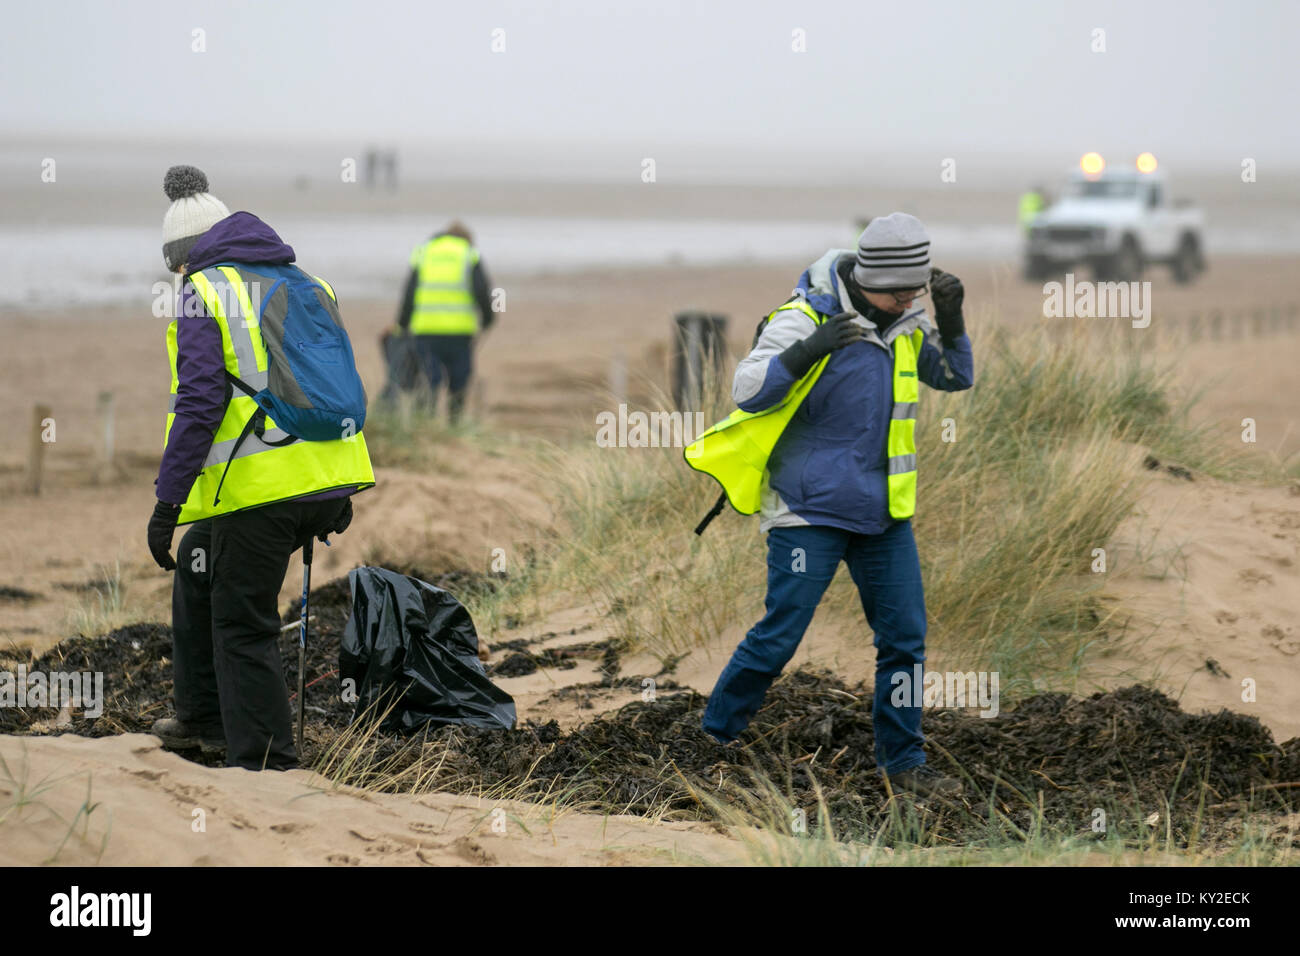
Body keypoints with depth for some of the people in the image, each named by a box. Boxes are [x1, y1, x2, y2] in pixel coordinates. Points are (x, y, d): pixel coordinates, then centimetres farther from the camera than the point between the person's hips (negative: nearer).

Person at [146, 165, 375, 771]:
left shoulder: (203, 293, -4)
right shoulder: (303, 283, 17)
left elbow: (200, 402, -14)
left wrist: (168, 500, -13)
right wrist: (338, 494, 25)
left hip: (259, 491, -8)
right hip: (325, 484, 8)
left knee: (243, 626, 2)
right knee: (197, 573, 26)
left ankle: (264, 764, 2)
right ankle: (205, 717, 35)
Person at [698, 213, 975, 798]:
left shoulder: (906, 324, 6)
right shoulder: (805, 319, -14)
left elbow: (955, 377, 16)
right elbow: (748, 392, -19)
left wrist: (951, 321, -2)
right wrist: (807, 350, -33)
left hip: (883, 510, 6)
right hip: (811, 509, -6)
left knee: (905, 635, 5)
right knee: (779, 635, -5)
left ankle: (902, 760, 16)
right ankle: (713, 740, 11)